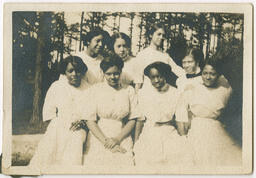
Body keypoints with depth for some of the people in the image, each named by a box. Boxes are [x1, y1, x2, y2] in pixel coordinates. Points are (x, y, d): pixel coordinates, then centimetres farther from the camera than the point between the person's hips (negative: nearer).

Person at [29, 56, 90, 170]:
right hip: (58, 126, 0)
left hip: (77, 130, 0)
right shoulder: (56, 87, 9)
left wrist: (83, 122, -9)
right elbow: (49, 113, 11)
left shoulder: (88, 89, 9)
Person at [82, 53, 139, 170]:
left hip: (122, 140, 1)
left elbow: (132, 120, 8)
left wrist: (118, 139, -6)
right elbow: (90, 120, 1)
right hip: (98, 139, -1)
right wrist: (106, 141, -8)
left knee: (125, 168, -19)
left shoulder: (129, 90, 10)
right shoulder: (95, 89, 5)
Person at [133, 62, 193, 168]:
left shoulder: (176, 94, 2)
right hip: (148, 138, 0)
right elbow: (140, 120, 4)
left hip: (170, 136, 1)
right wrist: (136, 144, 0)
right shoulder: (143, 93, 2)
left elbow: (180, 122, 2)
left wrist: (185, 143, -6)